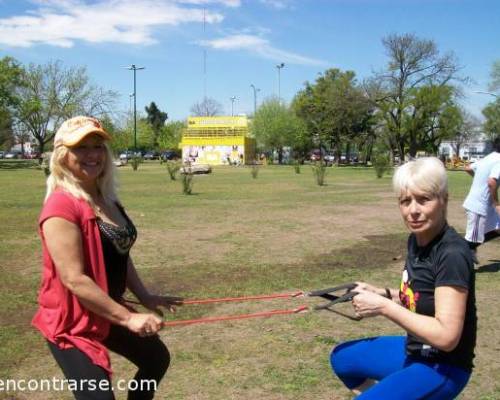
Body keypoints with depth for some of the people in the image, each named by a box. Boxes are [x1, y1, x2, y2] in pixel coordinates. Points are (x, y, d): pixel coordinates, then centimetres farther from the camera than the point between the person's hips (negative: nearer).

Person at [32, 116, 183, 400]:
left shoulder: (107, 199, 3)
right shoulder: (62, 205, -25)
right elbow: (74, 279, -29)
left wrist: (145, 298, 3)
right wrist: (129, 318, -27)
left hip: (109, 310, 10)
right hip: (72, 322, -10)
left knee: (157, 358, 26)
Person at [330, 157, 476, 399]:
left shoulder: (452, 254, -27)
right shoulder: (417, 240, -1)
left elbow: (446, 336, -29)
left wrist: (383, 306, -26)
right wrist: (383, 294, -1)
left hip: (443, 367, -9)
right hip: (415, 350, 9)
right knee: (341, 357, 20)